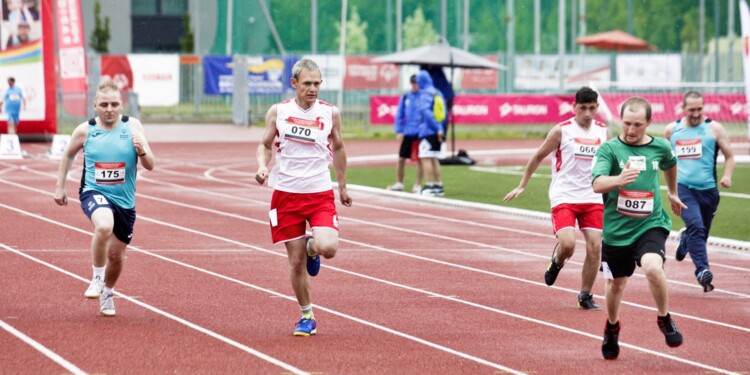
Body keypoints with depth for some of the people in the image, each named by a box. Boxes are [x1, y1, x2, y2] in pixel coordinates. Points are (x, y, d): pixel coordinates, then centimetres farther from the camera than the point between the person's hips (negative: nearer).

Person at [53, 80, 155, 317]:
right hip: (94, 193, -2)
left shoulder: (133, 126, -6)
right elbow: (68, 155, 15)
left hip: (124, 201, 2)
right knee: (104, 227, -35)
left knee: (116, 255, 12)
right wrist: (60, 186, 14)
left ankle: (107, 293, 42)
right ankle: (97, 278, -14)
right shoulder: (85, 130, -5)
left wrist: (142, 152, -28)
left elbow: (150, 166, -6)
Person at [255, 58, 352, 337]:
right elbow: (265, 145, 11)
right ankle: (307, 317, 19)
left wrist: (343, 187, 19)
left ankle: (312, 246, 15)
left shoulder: (330, 113, -1)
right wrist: (262, 167, -10)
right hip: (286, 194, 1)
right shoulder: (278, 112, -1)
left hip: (320, 193, -1)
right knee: (296, 261, 2)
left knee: (328, 247, -23)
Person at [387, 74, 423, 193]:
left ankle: (418, 185, 12)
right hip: (407, 133, 3)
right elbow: (399, 115, 7)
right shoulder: (405, 98, 6)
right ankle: (399, 183, 19)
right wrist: (399, 131, 0)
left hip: (420, 134, -3)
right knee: (401, 158, 6)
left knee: (419, 160, 2)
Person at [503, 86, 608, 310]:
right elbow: (538, 157, 4)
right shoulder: (562, 131, -6)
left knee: (595, 246, -5)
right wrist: (522, 186, 6)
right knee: (567, 244, -20)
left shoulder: (603, 132, 6)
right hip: (564, 197, -4)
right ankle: (557, 262, 17)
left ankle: (585, 296, 11)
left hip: (593, 199, 4)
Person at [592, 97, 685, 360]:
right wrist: (619, 180, -45)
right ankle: (612, 327, 45)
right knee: (616, 283, 14)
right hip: (617, 229, 0)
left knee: (653, 267, -27)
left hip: (651, 224, 0)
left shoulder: (660, 147, 0)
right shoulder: (609, 149, -10)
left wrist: (673, 194, 38)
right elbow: (597, 184, -25)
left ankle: (664, 319, -2)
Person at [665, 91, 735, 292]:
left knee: (701, 234, 13)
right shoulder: (672, 129, 7)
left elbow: (729, 156, 4)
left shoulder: (714, 129, 1)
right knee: (695, 226, -23)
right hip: (682, 186, -1)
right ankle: (703, 272, -27)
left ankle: (685, 239, 50)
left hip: (708, 189, 1)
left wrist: (727, 176, -13)